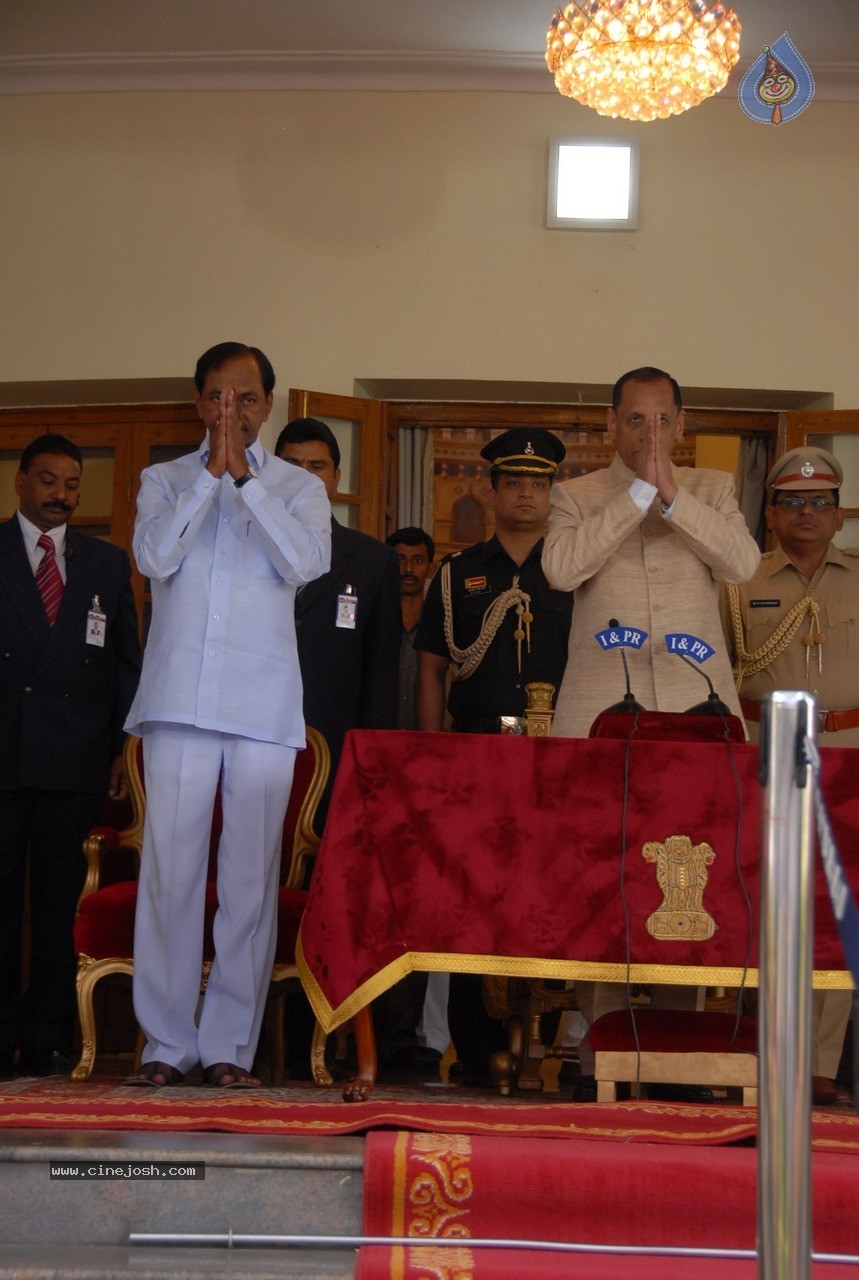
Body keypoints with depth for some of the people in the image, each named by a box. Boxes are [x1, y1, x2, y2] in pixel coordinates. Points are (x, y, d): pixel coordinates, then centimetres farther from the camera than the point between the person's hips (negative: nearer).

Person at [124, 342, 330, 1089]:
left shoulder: (299, 488, 14)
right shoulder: (165, 480, 16)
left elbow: (305, 564, -6)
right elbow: (155, 558, -3)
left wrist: (245, 476, -7)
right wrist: (210, 473, -5)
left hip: (264, 705, 0)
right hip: (179, 698, 0)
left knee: (251, 875, -2)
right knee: (170, 868, -4)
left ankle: (231, 1045, 4)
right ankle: (167, 1042, 2)